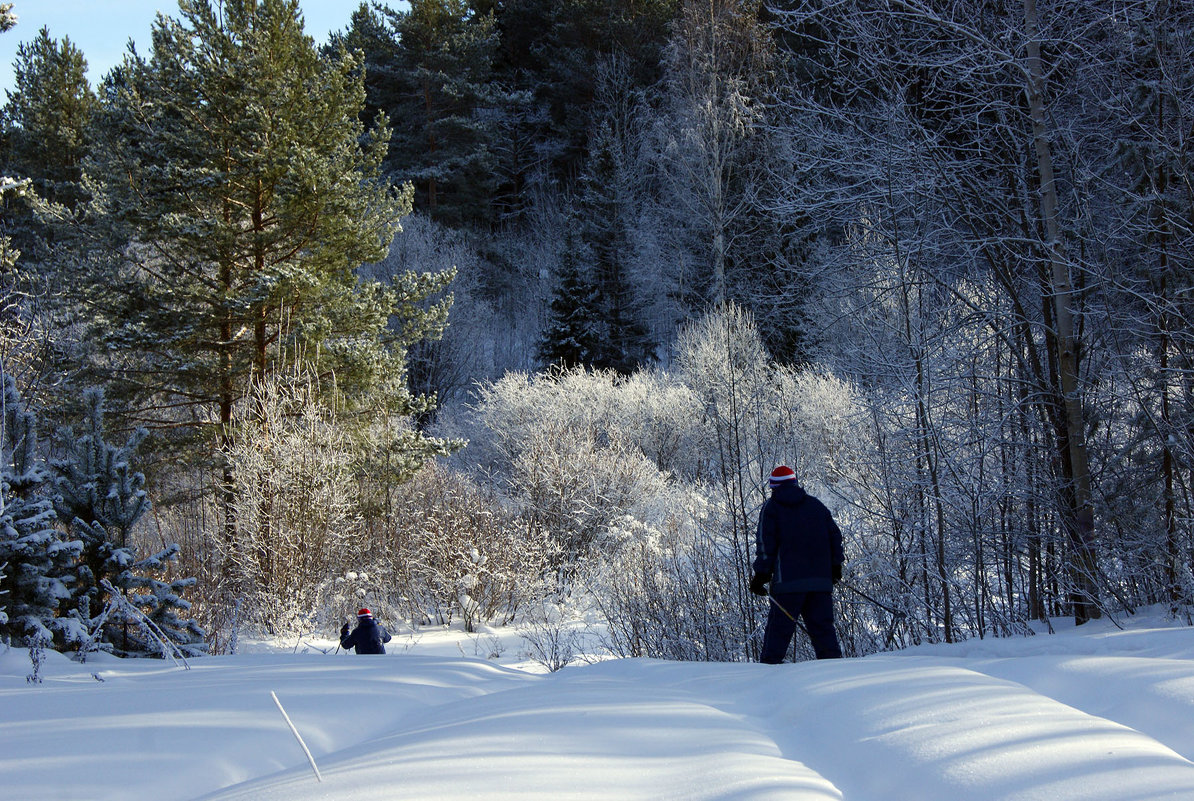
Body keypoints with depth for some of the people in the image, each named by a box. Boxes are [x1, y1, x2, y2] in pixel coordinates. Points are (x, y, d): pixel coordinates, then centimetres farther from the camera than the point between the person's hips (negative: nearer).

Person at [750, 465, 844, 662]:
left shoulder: (772, 507, 3)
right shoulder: (816, 504, 16)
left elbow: (765, 544, -3)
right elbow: (835, 535, 16)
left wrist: (760, 575, -1)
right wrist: (835, 565, 24)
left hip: (788, 581, -4)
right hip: (821, 580, 4)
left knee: (779, 626, -3)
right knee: (822, 625, 7)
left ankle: (769, 664, -7)